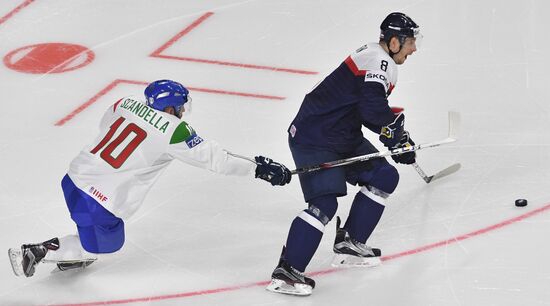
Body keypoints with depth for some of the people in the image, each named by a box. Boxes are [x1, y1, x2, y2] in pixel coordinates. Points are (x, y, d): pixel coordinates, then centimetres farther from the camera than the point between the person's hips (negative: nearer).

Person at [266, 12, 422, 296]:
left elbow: (372, 108, 26)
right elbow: (373, 110, -28)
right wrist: (397, 134, -10)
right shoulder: (377, 62, -17)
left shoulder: (377, 58, 16)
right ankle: (286, 272, -22)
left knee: (384, 177, 13)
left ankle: (348, 244, 17)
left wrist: (399, 135, 18)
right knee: (324, 202, -21)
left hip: (342, 137, 11)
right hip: (314, 139, -11)